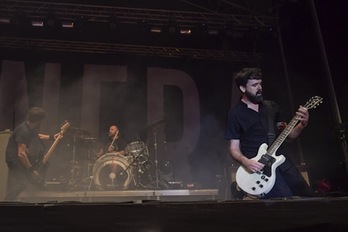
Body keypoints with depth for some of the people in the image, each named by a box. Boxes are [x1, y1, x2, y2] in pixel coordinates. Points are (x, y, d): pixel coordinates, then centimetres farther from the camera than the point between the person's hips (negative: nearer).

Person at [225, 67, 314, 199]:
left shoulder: (272, 107, 11)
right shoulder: (236, 114, -2)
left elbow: (287, 136, 14)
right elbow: (234, 148, -2)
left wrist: (302, 124, -5)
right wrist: (245, 161, -22)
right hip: (258, 165, -6)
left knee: (306, 196, -1)